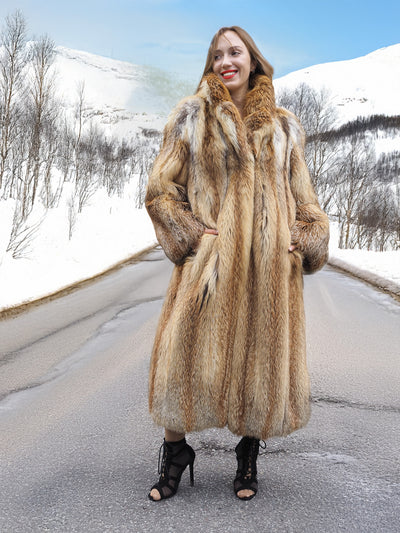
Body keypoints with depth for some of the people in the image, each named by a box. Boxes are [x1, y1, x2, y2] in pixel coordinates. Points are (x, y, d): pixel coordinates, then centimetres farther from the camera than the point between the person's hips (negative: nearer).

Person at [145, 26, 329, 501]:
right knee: (189, 352, -3)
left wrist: (303, 242, 2)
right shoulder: (193, 118, 8)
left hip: (271, 265, 2)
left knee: (262, 353, 5)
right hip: (211, 260, -2)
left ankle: (248, 455, 23)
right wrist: (194, 234, -8)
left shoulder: (282, 128, 15)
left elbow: (302, 196, 18)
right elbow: (160, 189, 4)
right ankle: (176, 450, 17)